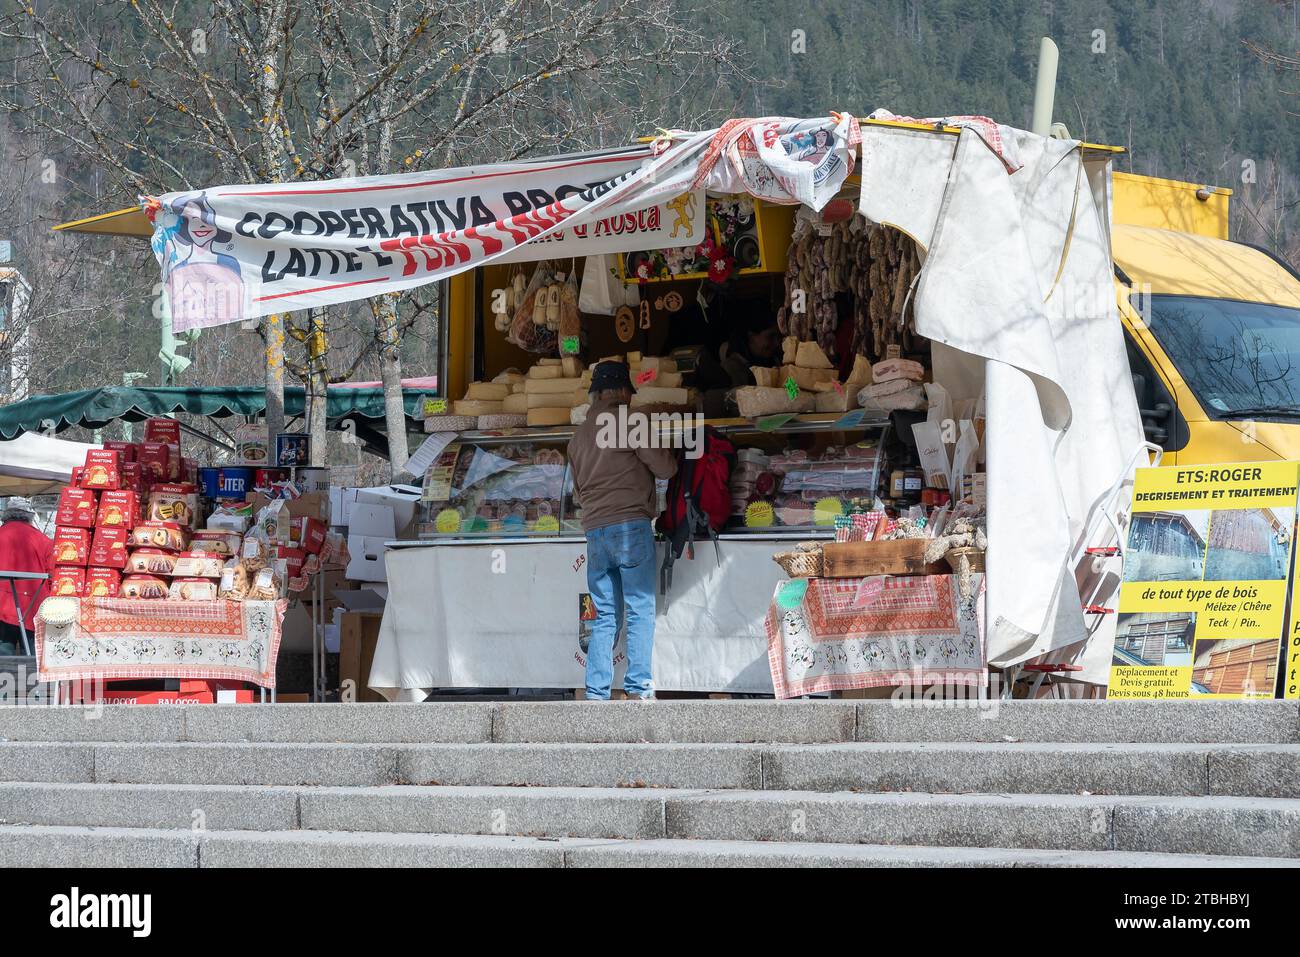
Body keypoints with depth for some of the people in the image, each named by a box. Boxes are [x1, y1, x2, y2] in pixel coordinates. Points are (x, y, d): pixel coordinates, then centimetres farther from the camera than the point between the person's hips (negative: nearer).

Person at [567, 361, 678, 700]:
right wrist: (670, 454, 17)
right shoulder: (629, 421, -3)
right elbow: (664, 467, -2)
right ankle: (638, 688, -11)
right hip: (631, 525, -6)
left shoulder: (579, 434, 17)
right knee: (641, 610, -5)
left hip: (594, 530, 6)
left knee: (605, 616, 8)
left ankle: (596, 692, 1)